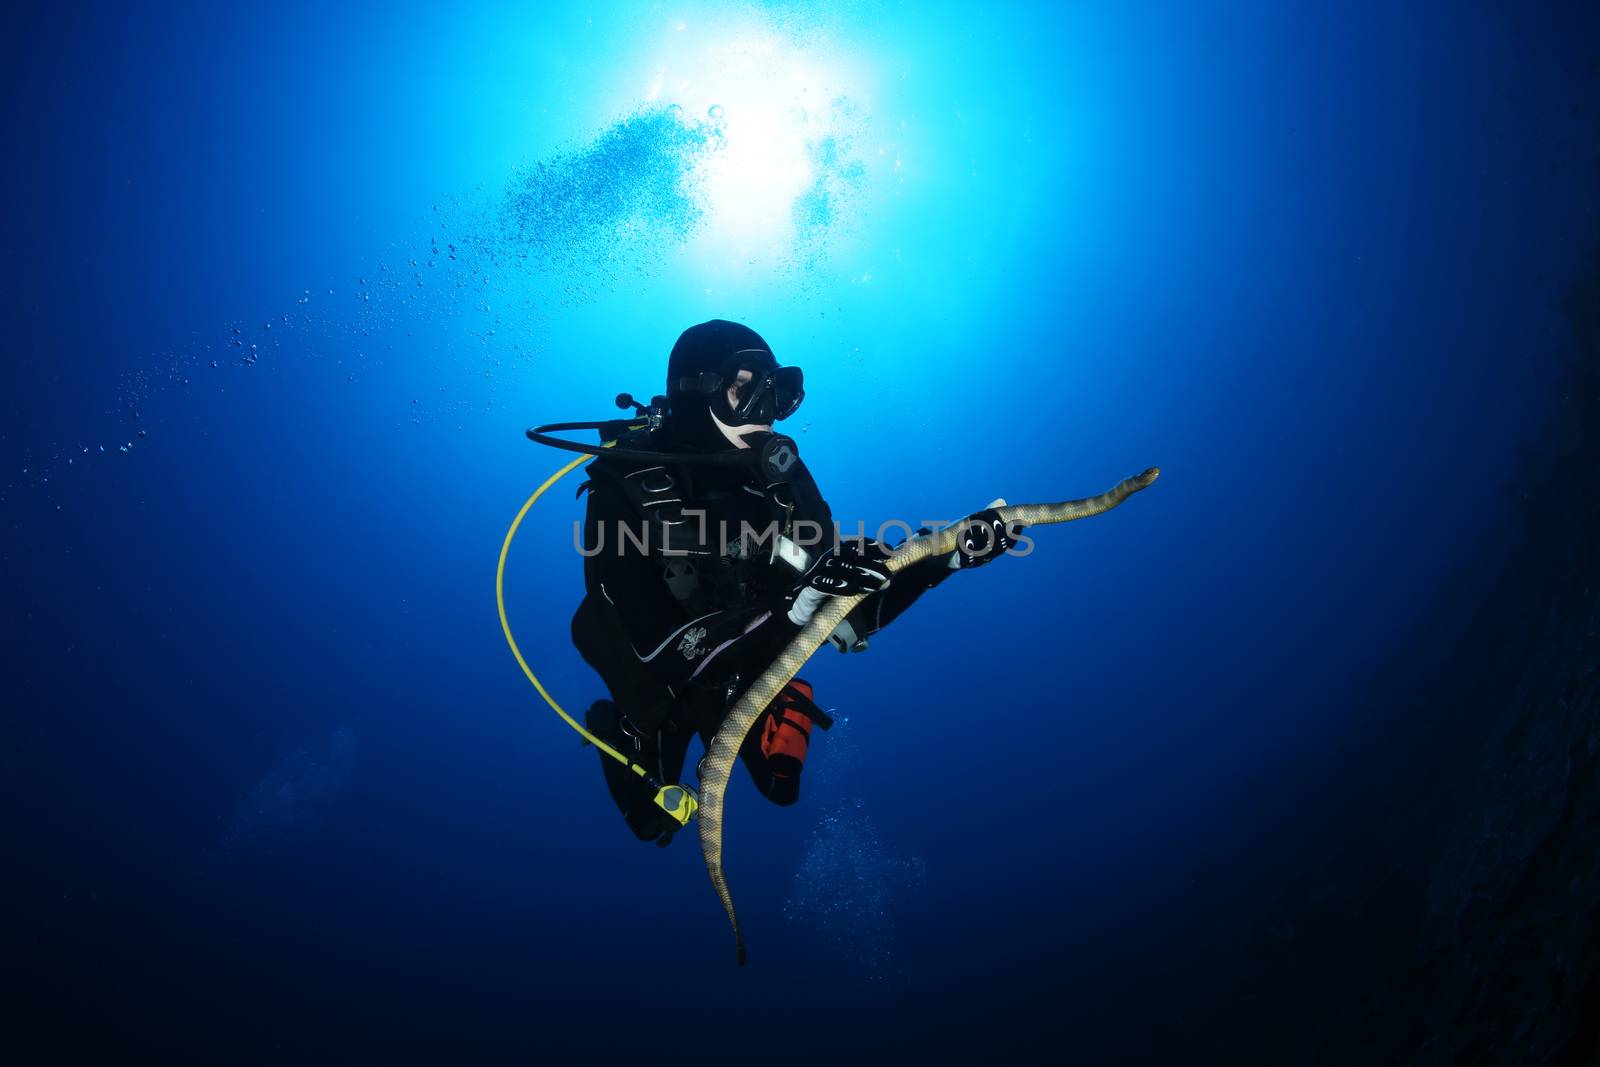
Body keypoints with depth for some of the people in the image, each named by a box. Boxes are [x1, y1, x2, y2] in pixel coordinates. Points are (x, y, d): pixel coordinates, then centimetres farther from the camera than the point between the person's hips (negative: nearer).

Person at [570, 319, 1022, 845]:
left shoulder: (781, 475, -23)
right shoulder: (624, 491, -35)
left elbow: (846, 624, -18)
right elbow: (667, 654, -41)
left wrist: (949, 555, -30)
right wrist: (798, 601, -50)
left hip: (751, 675, 3)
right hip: (660, 689, -3)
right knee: (654, 822, 18)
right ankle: (622, 726, 42)